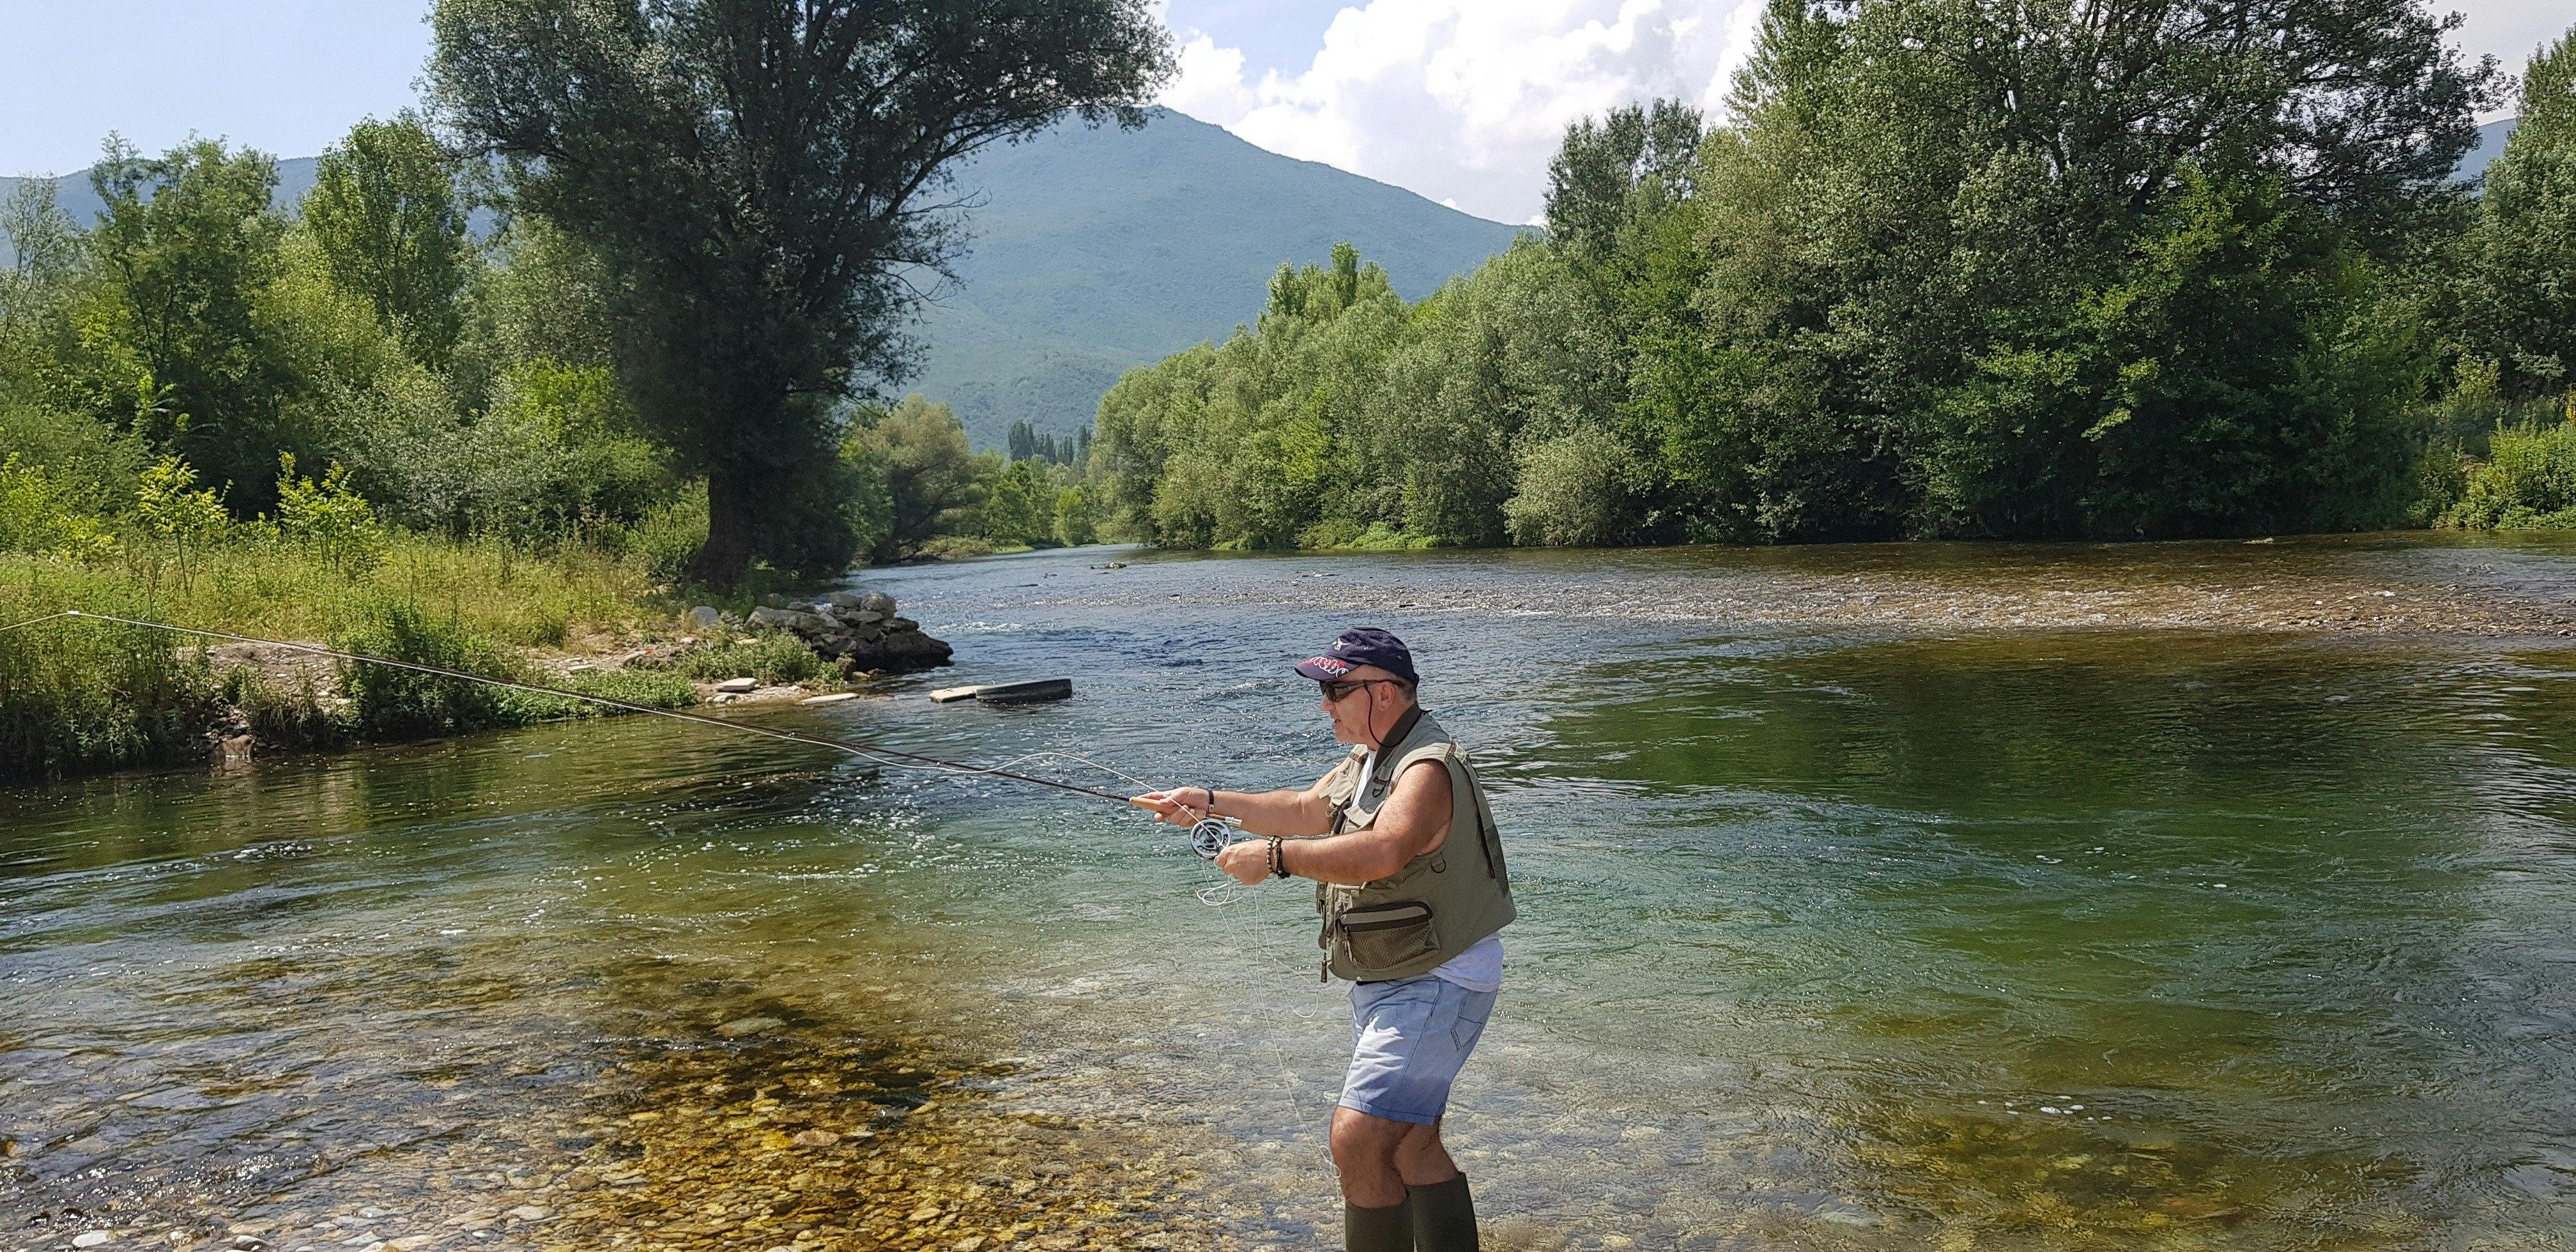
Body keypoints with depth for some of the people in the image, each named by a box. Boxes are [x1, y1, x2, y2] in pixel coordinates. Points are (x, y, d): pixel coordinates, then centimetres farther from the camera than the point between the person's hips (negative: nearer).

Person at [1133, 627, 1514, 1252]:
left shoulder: (1429, 770, -23)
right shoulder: (1368, 759, 11)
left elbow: (1382, 853, -39)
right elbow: (1306, 810, 24)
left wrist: (1274, 857, -34)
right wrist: (1211, 802, 14)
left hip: (1437, 986, -11)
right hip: (1386, 984, 11)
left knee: (1357, 1142, -17)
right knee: (1413, 1150, 17)